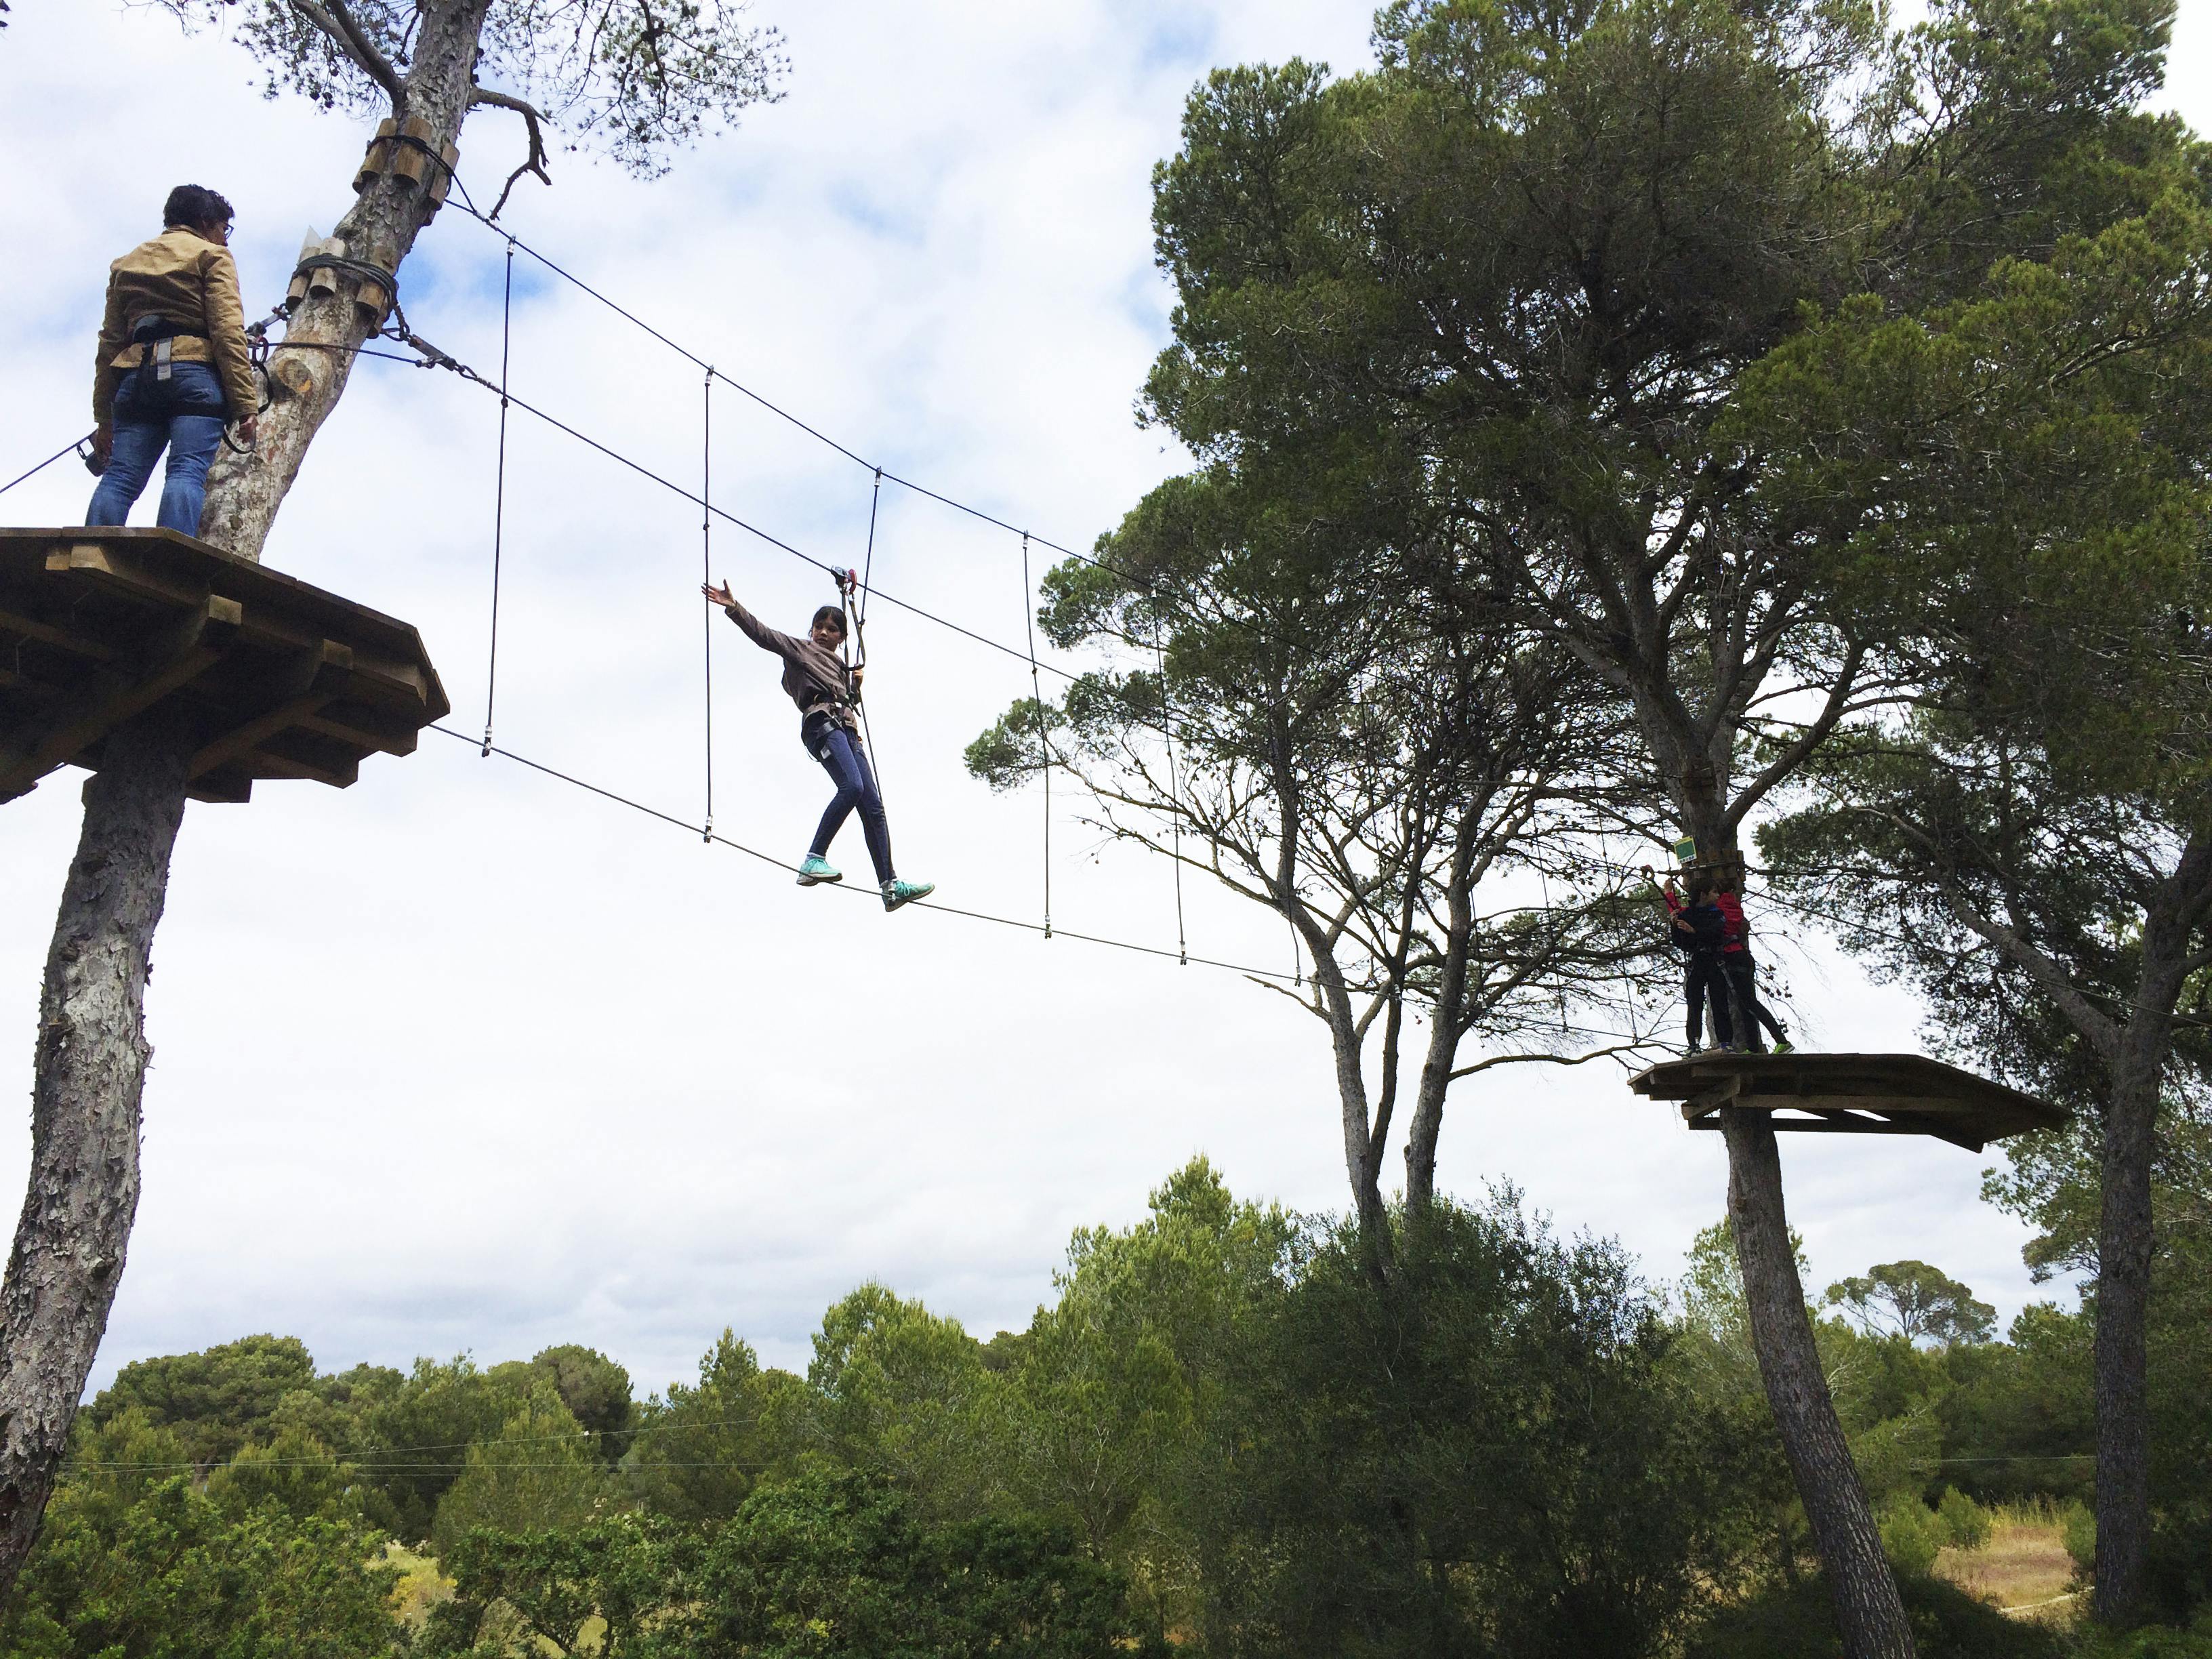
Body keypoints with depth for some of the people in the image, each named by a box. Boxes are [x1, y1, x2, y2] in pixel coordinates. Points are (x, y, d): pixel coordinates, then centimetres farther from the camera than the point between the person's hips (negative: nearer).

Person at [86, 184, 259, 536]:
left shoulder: (126, 263, 28)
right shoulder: (211, 256, 12)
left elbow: (109, 344, 21)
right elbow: (228, 332, -4)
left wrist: (104, 418, 19)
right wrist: (245, 405, -9)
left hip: (135, 375, 5)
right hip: (194, 371, -5)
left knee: (119, 478, -4)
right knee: (188, 471, -19)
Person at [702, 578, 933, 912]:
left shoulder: (842, 668, 31)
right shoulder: (799, 649, 15)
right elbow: (764, 635, 1)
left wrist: (857, 687, 15)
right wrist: (734, 608, -11)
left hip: (847, 730, 7)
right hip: (821, 722, -7)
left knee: (873, 806, -2)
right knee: (852, 786, -30)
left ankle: (890, 886, -6)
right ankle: (814, 859, -30)